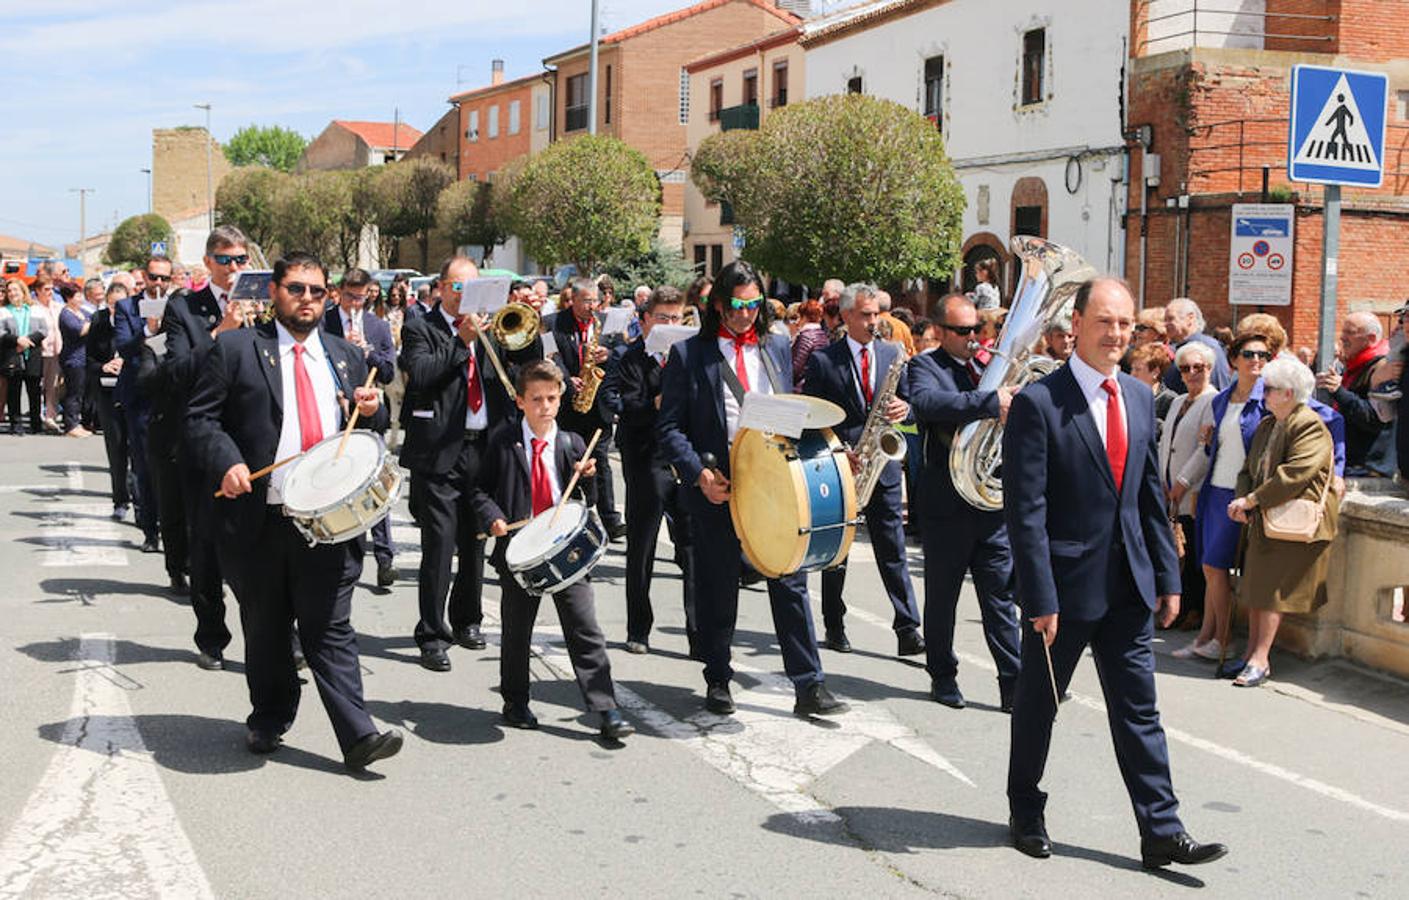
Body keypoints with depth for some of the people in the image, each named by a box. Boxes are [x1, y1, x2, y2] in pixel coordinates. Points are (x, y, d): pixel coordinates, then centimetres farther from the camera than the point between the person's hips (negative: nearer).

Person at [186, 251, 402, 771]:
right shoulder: (235, 348, 3)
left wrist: (369, 411, 0)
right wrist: (228, 462, -18)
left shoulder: (347, 358, 16)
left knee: (331, 629, -3)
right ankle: (269, 721, 28)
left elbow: (363, 434, 23)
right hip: (258, 518, -1)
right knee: (265, 631, 11)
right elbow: (201, 418, -1)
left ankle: (358, 736, -6)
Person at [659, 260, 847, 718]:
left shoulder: (776, 348, 12)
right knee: (718, 588, 8)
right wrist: (698, 473, -15)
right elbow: (670, 427, -2)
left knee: (790, 581, 0)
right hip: (717, 486, -2)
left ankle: (809, 686, 4)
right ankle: (717, 681, 23)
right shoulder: (688, 354, 0)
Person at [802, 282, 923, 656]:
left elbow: (907, 401, 11)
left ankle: (908, 629, -2)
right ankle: (834, 626, 20)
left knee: (893, 551, -1)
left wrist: (903, 409, -13)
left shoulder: (891, 353, 8)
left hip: (882, 466, 2)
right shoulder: (822, 360, -3)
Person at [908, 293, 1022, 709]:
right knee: (942, 597, 9)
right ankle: (943, 676, 23)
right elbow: (926, 402, -27)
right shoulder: (925, 366, -4)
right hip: (947, 503, -4)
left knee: (1000, 597, 5)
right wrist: (992, 402, -36)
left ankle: (1013, 685, 7)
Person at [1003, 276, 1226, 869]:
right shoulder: (1039, 402, -13)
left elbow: (1151, 494, 13)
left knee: (1138, 709, 8)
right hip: (1066, 581, -5)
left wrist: (1167, 575, 9)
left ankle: (1162, 832, 13)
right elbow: (1026, 509, -15)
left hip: (1129, 585, 5)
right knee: (1038, 703, 12)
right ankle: (1026, 813, 29)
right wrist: (1040, 597, -18)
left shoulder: (1140, 398, 8)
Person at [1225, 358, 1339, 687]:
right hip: (1263, 520, 8)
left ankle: (1259, 660, -6)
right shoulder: (1266, 425, 16)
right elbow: (1249, 469, 17)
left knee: (1272, 589, -8)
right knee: (1256, 585, 7)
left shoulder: (1310, 426, -12)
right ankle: (1252, 654, 12)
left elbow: (1295, 475, -22)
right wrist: (1242, 502, -3)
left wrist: (1251, 500, -20)